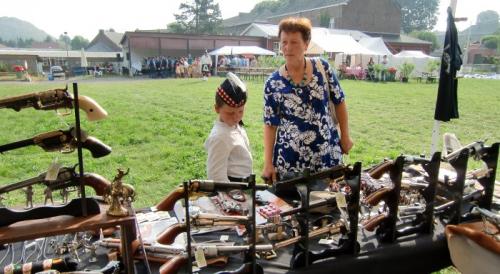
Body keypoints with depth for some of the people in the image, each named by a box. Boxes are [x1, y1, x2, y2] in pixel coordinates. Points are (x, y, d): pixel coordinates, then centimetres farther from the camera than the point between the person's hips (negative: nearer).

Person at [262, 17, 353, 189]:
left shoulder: (322, 68, -3)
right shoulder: (273, 83, -7)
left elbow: (339, 101, 7)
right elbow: (270, 124, -3)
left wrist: (345, 136, 8)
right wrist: (268, 163, -8)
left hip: (327, 155, 2)